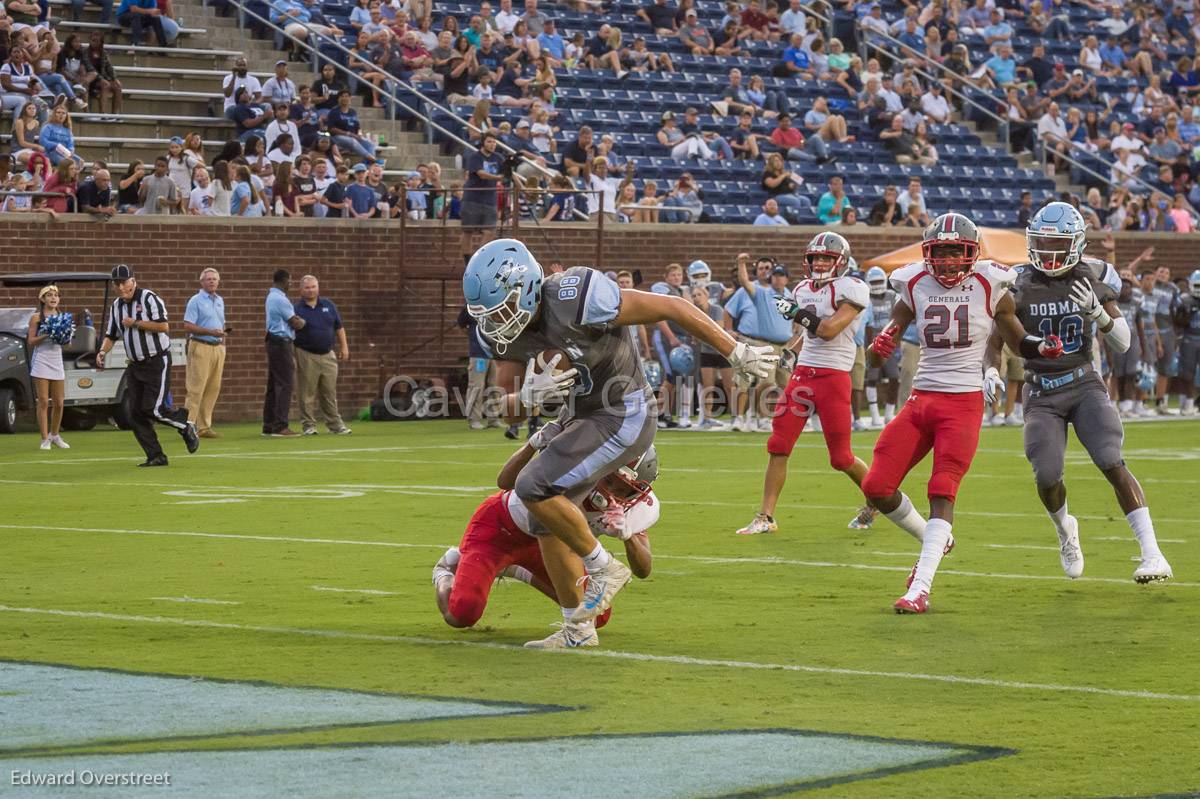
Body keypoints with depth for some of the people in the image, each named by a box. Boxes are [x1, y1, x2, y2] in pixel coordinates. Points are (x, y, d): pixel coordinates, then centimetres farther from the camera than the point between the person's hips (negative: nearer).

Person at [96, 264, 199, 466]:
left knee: (153, 409, -14)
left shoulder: (149, 299, -12)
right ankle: (156, 456, 5)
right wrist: (102, 352, -3)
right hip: (135, 365, 7)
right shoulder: (116, 306, 9)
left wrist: (135, 323, -18)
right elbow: (111, 335, 16)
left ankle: (186, 427, 13)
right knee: (135, 414, -1)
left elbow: (164, 326, -20)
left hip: (157, 362, -7)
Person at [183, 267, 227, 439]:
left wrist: (223, 332, 7)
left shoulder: (220, 300, 18)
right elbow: (188, 326, -12)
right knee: (196, 388, -11)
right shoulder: (195, 301, -4)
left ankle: (204, 426, 9)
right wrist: (210, 332, -18)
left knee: (213, 388, 5)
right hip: (201, 347, -7)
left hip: (218, 347, 7)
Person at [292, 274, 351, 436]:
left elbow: (339, 328, 16)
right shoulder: (297, 309, -2)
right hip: (306, 356, -3)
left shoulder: (328, 305, 9)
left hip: (328, 355, 3)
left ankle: (335, 424, 11)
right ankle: (308, 425, 5)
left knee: (330, 393, 7)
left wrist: (344, 347, 10)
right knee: (308, 394, -1)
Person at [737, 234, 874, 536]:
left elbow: (829, 330, -20)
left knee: (841, 458, -1)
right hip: (803, 373, 6)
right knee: (778, 446, -2)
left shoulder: (851, 289, -9)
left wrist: (795, 311, -12)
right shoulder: (804, 289, 14)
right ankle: (765, 517, 2)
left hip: (833, 376, -6)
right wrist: (790, 350, 16)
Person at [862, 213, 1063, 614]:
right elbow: (892, 331, 12)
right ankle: (933, 541, 24)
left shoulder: (989, 288, -3)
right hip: (920, 399, 4)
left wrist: (1043, 347, -12)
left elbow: (1017, 340, 9)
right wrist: (881, 344, -12)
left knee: (942, 491, -14)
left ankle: (920, 589, -18)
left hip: (964, 403, -4)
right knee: (876, 487, -2)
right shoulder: (916, 286, 4)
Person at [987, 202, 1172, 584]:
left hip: (1084, 384, 0)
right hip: (1042, 393, 0)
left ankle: (1152, 553, -18)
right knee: (1047, 477, -11)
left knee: (1112, 463, -18)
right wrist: (991, 371, -16)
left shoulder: (1093, 277, -2)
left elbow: (1122, 344, -1)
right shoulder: (1019, 283, -5)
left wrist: (1096, 311, -19)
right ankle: (1064, 530, 25)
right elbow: (996, 340, 4)